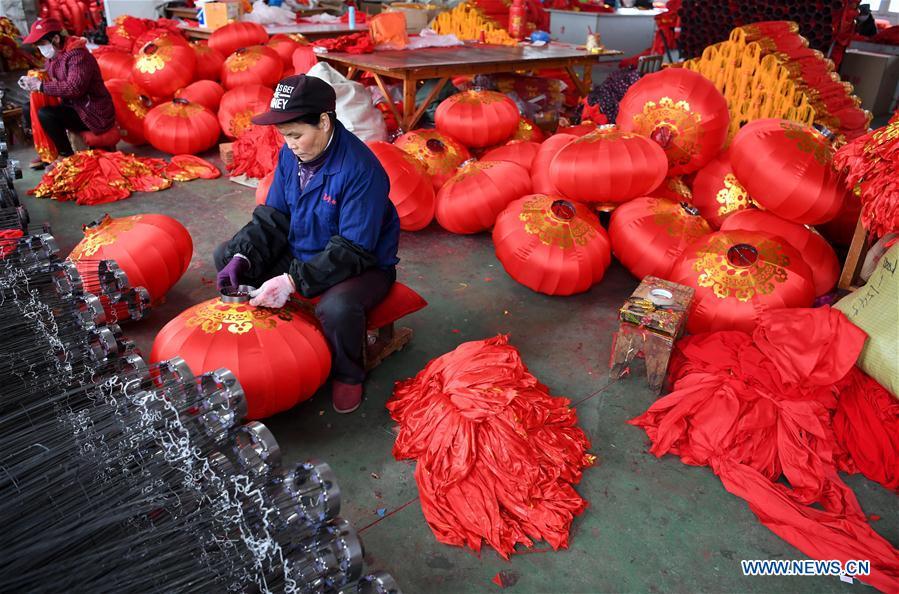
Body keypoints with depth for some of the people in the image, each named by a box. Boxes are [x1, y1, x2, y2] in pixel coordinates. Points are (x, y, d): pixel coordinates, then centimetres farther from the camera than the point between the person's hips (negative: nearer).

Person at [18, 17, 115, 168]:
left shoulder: (77, 55, -19)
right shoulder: (53, 56, 9)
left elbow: (74, 88, -30)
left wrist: (41, 85, -24)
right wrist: (33, 83, -5)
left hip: (94, 114, -9)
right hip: (75, 107, 9)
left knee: (45, 114, -24)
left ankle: (67, 157, -8)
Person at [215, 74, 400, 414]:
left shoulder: (361, 169, -28)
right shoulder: (291, 154, -4)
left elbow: (353, 250, -29)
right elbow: (272, 217, 1)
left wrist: (293, 281, -35)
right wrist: (242, 257, -16)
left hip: (364, 266, -7)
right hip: (300, 252, 8)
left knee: (336, 307, -39)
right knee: (225, 256, 3)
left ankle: (348, 375, -6)